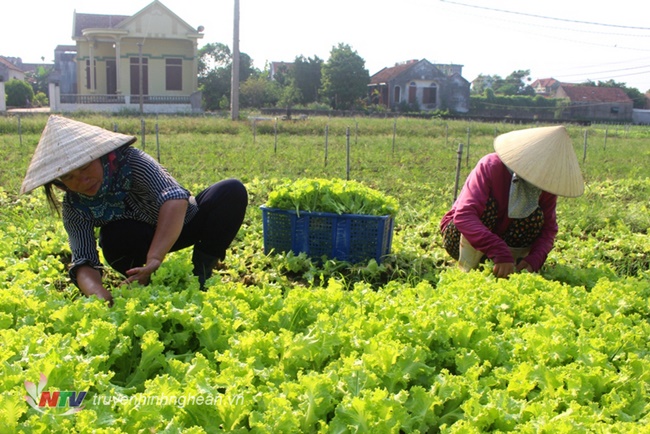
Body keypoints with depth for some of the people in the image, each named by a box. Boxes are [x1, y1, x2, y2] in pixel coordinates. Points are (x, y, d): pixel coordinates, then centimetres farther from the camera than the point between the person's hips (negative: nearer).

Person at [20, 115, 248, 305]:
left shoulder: (129, 160, -30)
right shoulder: (74, 207, -19)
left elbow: (174, 197, -45)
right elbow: (84, 261, -27)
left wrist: (154, 258, -58)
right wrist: (96, 291, -52)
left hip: (181, 224, -1)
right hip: (142, 242, 1)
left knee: (232, 191, -27)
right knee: (115, 236, -36)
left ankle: (200, 276, -22)